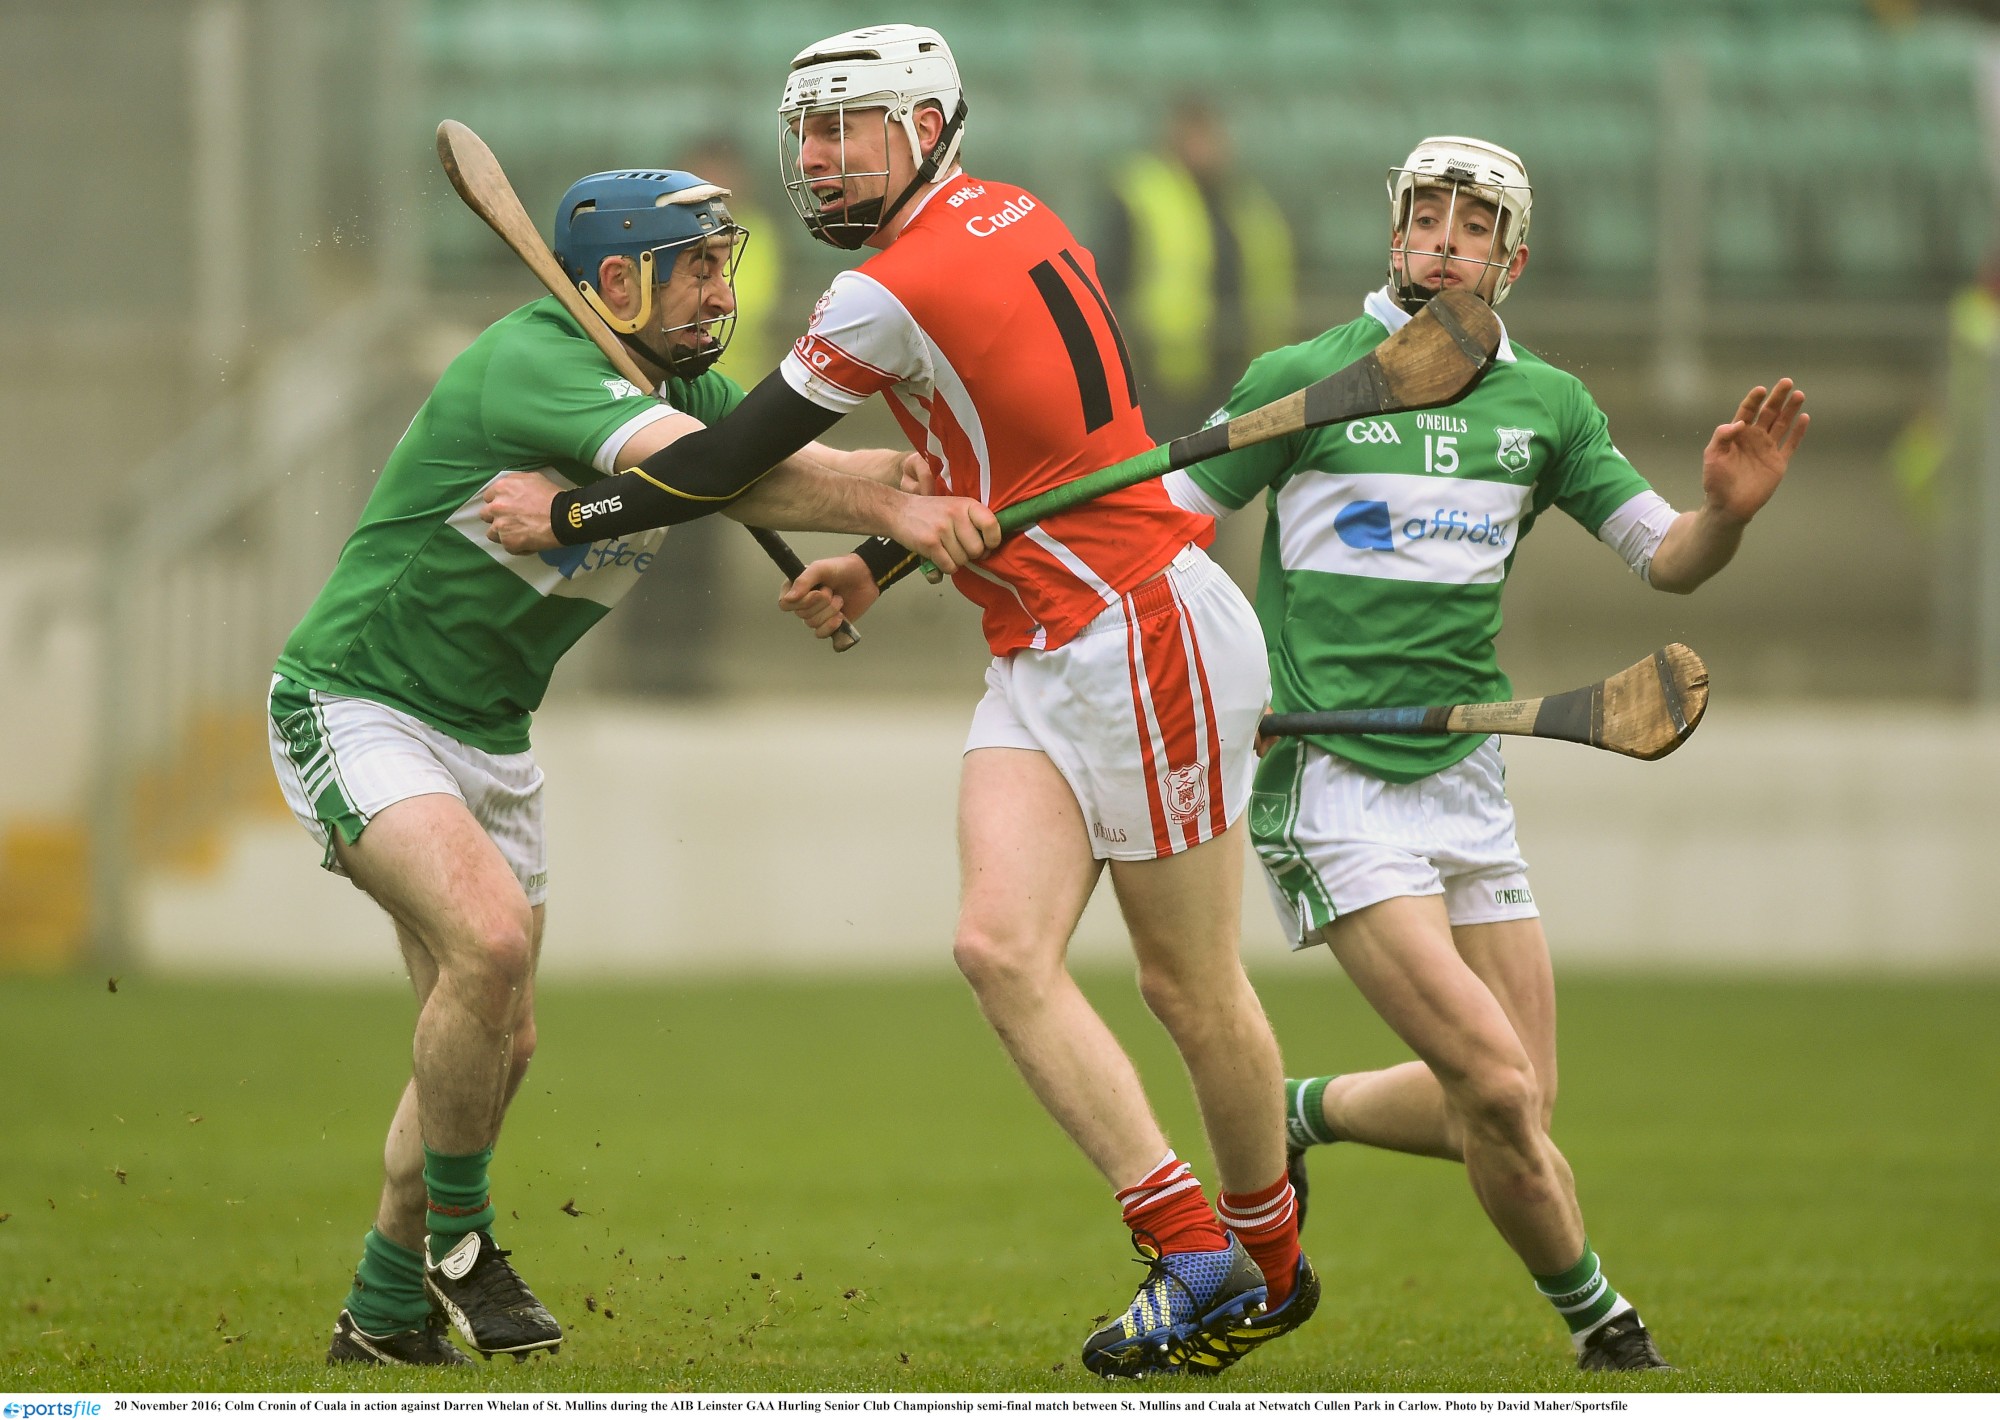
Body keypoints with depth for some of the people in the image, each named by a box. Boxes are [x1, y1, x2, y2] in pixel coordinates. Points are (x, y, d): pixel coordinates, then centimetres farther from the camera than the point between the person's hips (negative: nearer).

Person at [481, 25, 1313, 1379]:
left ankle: (1268, 1258, 14)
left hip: (1148, 633, -9)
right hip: (1043, 656, 9)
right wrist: (879, 566, 20)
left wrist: (571, 516, 2)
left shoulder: (900, 291, -17)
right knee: (1003, 947, -4)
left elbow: (741, 456, -10)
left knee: (1192, 988, 1)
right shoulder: (1013, 218, 10)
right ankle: (1188, 1250, -5)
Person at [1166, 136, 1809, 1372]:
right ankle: (1599, 1320, 5)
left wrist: (1729, 511, -12)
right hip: (1332, 784, -5)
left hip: (1464, 778, 5)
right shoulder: (1306, 379, -4)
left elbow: (1668, 561, 8)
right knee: (1498, 1088, -16)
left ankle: (1300, 1116, 30)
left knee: (1513, 1113, 3)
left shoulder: (1547, 404, 8)